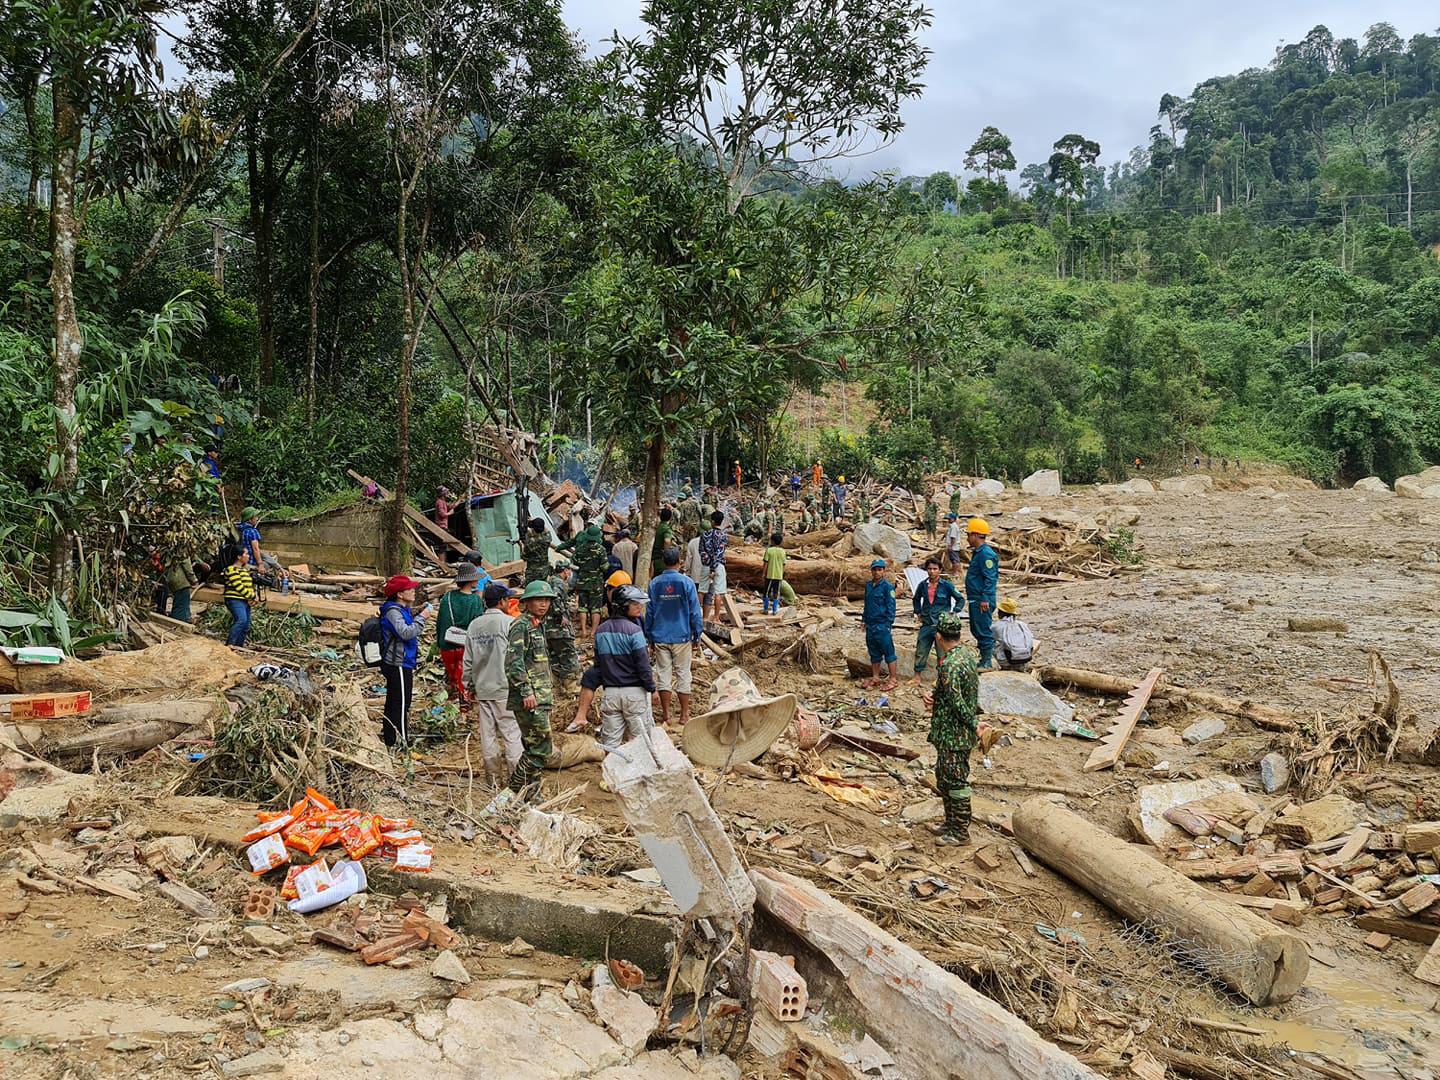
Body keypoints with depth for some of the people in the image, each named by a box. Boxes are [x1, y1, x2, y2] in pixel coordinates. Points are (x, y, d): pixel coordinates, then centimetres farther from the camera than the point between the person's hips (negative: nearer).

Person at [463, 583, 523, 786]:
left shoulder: (474, 626, 7)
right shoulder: (509, 623, -10)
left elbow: (468, 660, 11)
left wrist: (470, 686, 20)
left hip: (482, 689, 5)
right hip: (505, 689, -5)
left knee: (488, 735, 10)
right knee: (511, 733, 1)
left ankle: (493, 779, 17)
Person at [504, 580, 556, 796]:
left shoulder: (538, 626, 20)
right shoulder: (520, 626, -10)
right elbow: (514, 662, -19)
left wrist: (549, 693, 27)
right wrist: (526, 691, -24)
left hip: (540, 698, 10)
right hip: (529, 699, -10)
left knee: (533, 749, 14)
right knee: (541, 748, -11)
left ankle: (531, 793, 21)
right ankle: (514, 790, -3)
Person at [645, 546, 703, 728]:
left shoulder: (655, 583, -1)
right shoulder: (686, 583, -8)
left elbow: (649, 612, 5)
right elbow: (695, 612, -6)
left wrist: (649, 636, 15)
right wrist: (697, 637, 3)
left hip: (660, 637, 2)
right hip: (682, 637, -2)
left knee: (663, 674, 7)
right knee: (683, 674, 6)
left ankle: (666, 714, 11)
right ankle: (685, 715, 11)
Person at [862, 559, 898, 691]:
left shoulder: (887, 587, -9)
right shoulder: (868, 585, 11)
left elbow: (891, 607, -10)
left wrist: (888, 624, -13)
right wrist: (864, 620, 17)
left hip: (882, 625, -7)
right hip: (870, 625, 7)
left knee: (889, 653, 0)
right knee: (874, 654, 15)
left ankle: (893, 680, 6)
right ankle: (875, 678, 25)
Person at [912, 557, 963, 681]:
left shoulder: (947, 585, -5)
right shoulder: (923, 585, 6)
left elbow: (961, 599, 4)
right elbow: (916, 599, 26)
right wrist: (918, 613, 15)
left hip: (942, 625, -3)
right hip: (926, 625, 3)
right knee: (921, 651, 7)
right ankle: (917, 676, 18)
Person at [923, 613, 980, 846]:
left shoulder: (951, 665, -26)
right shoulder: (966, 655, 6)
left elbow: (957, 702, -25)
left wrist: (973, 726, -12)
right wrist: (931, 693, -4)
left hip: (953, 735, -10)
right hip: (960, 733, 10)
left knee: (955, 782, 1)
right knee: (944, 778, 20)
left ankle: (961, 832, 12)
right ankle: (951, 823, 32)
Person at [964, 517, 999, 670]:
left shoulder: (986, 554, -18)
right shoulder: (977, 552, 15)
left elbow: (990, 578, -22)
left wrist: (985, 599, -24)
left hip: (982, 601, -11)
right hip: (975, 599, 11)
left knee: (983, 631, -5)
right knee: (976, 629, 17)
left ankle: (986, 663, 2)